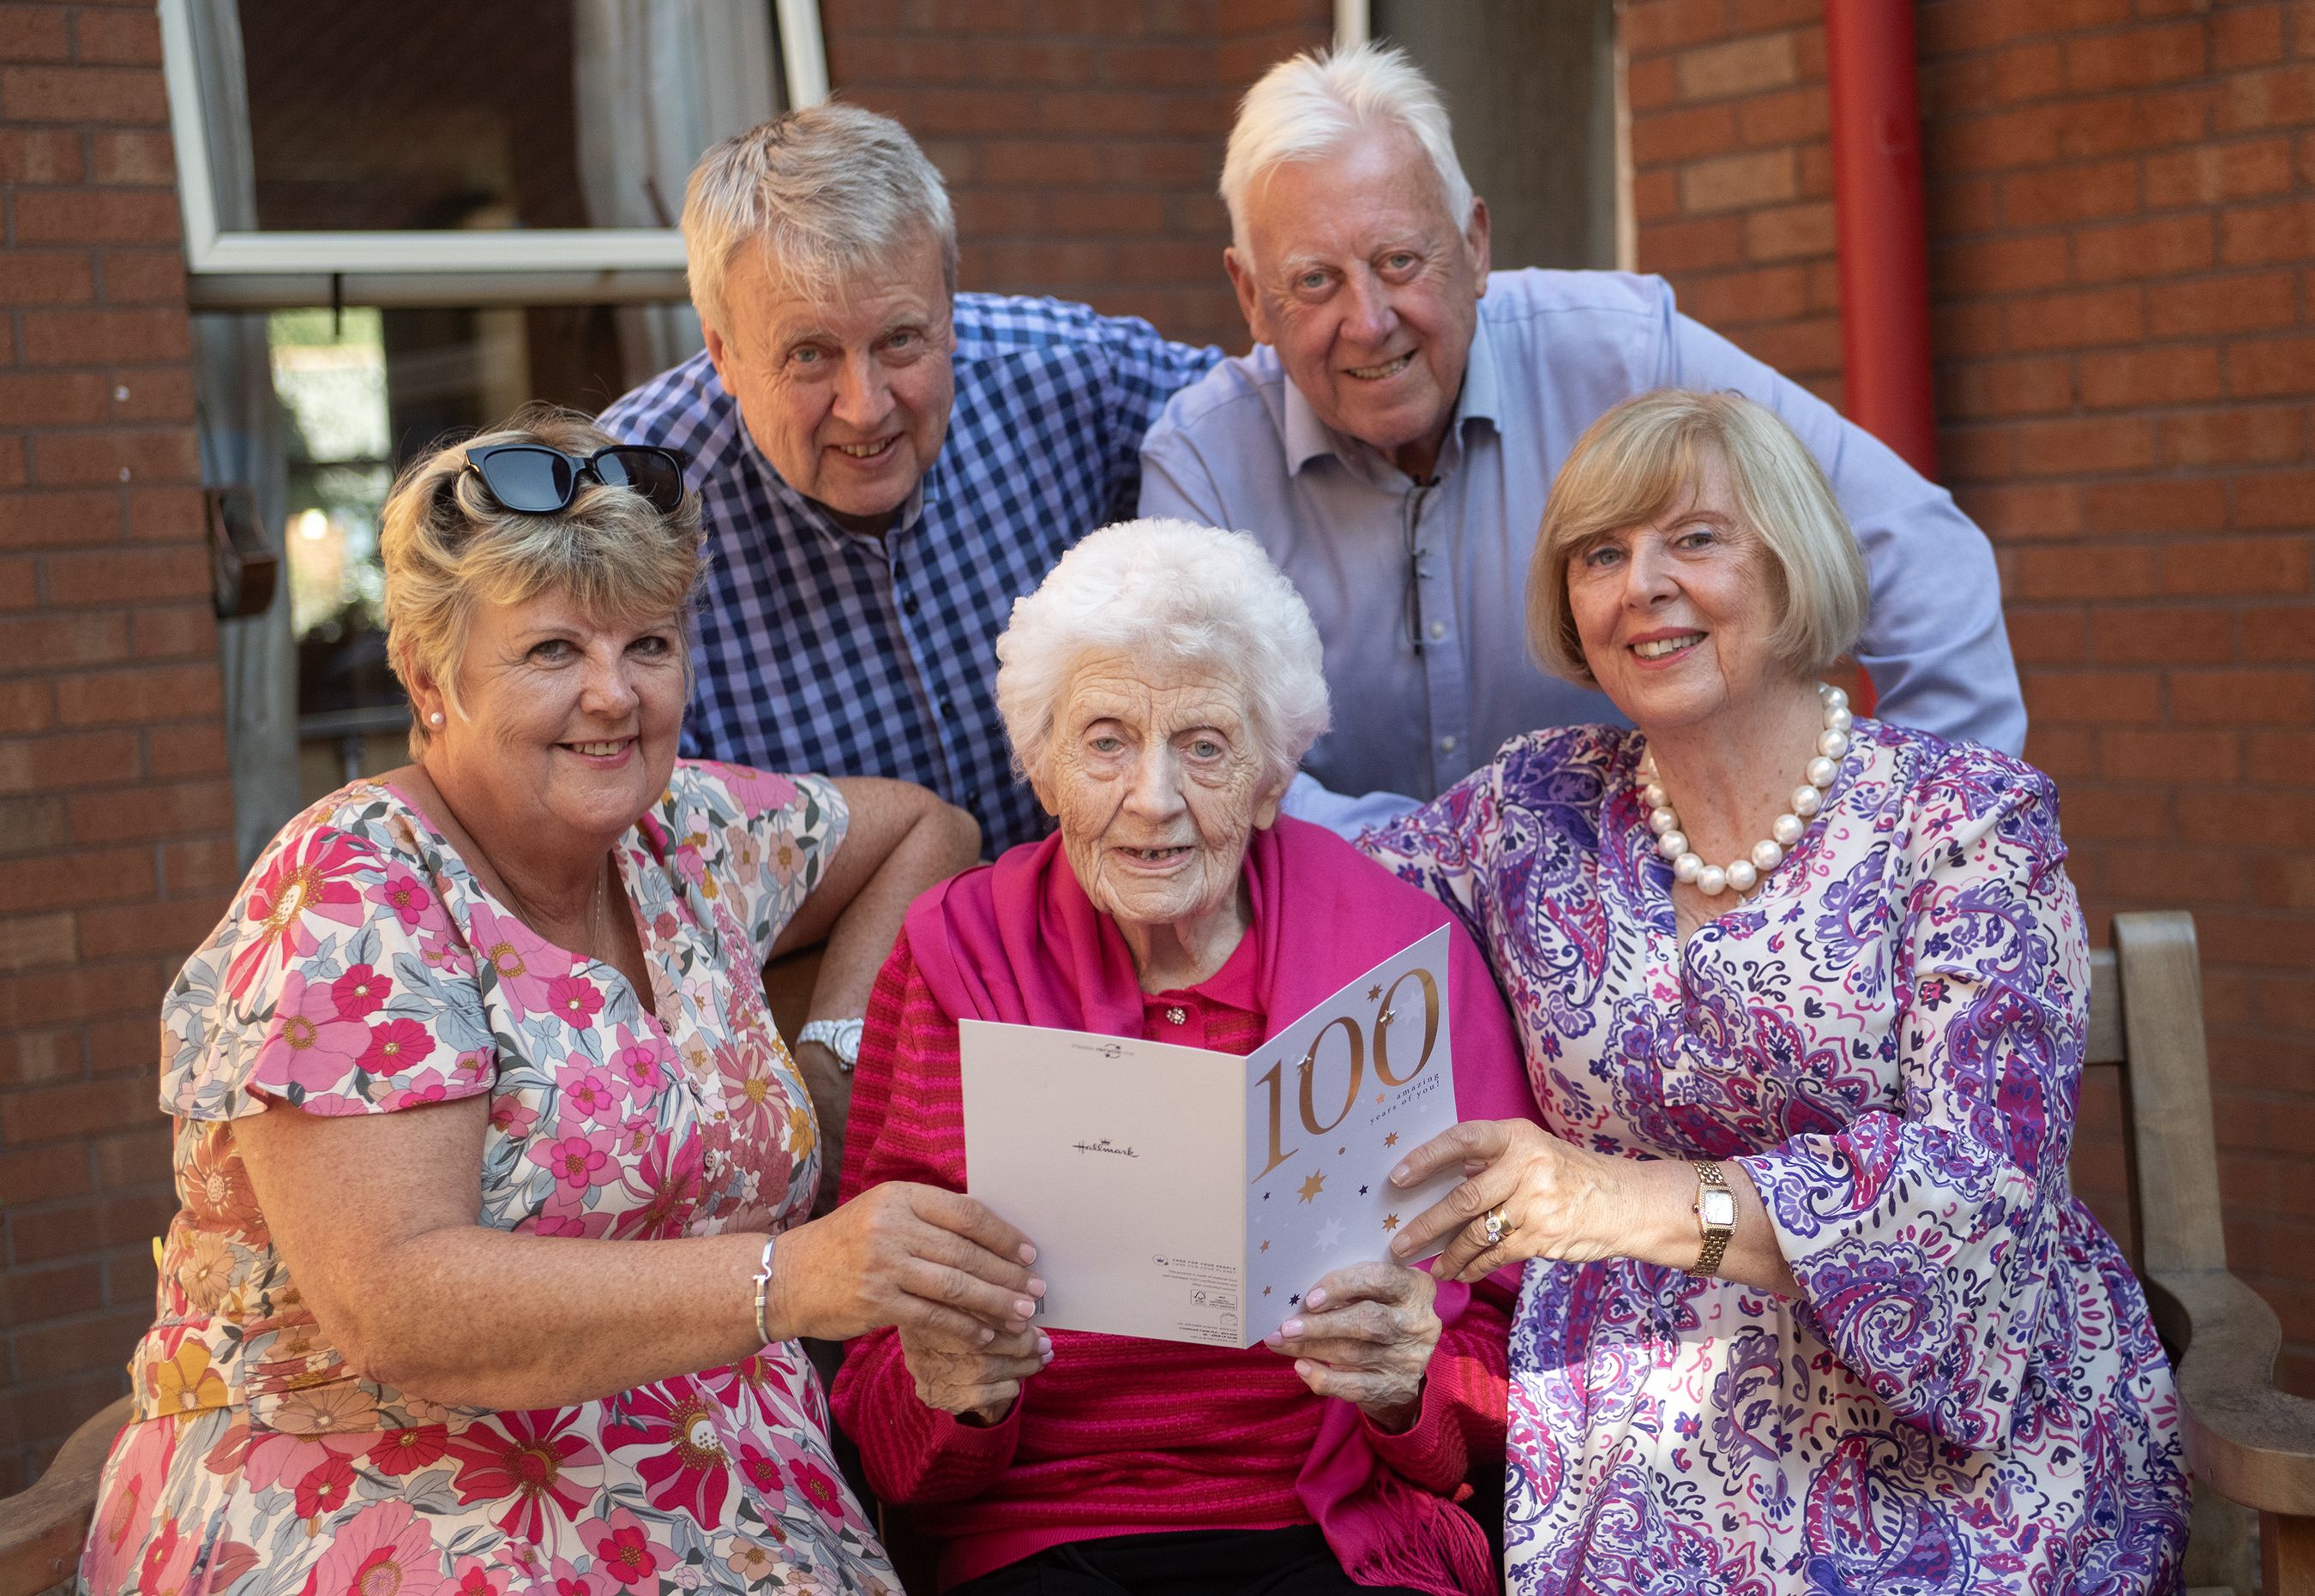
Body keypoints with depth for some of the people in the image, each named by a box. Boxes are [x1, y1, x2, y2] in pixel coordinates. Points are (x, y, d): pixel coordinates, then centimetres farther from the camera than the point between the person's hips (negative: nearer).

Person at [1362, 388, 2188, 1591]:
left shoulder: (1967, 817, -3)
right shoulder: (1533, 809, 7)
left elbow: (1986, 1171, -15)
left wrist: (1649, 1201, -28)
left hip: (1965, 1447, -2)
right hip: (1649, 1438, 3)